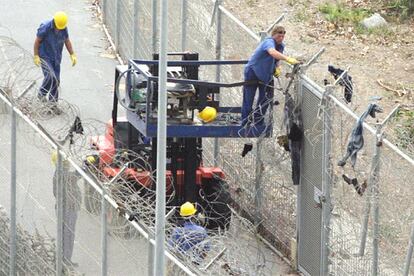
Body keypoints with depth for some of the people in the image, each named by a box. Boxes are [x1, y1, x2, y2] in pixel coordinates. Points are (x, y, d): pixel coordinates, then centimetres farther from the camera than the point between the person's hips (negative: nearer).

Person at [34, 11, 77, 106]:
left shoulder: (64, 28, -7)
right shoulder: (45, 28, -21)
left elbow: (67, 41, 6)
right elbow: (37, 41, -12)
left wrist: (72, 55, -2)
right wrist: (36, 56, -14)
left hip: (56, 57, 5)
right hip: (45, 56, -5)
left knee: (56, 80, 3)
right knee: (50, 76, -20)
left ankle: (53, 102, 13)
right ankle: (41, 94, 4)